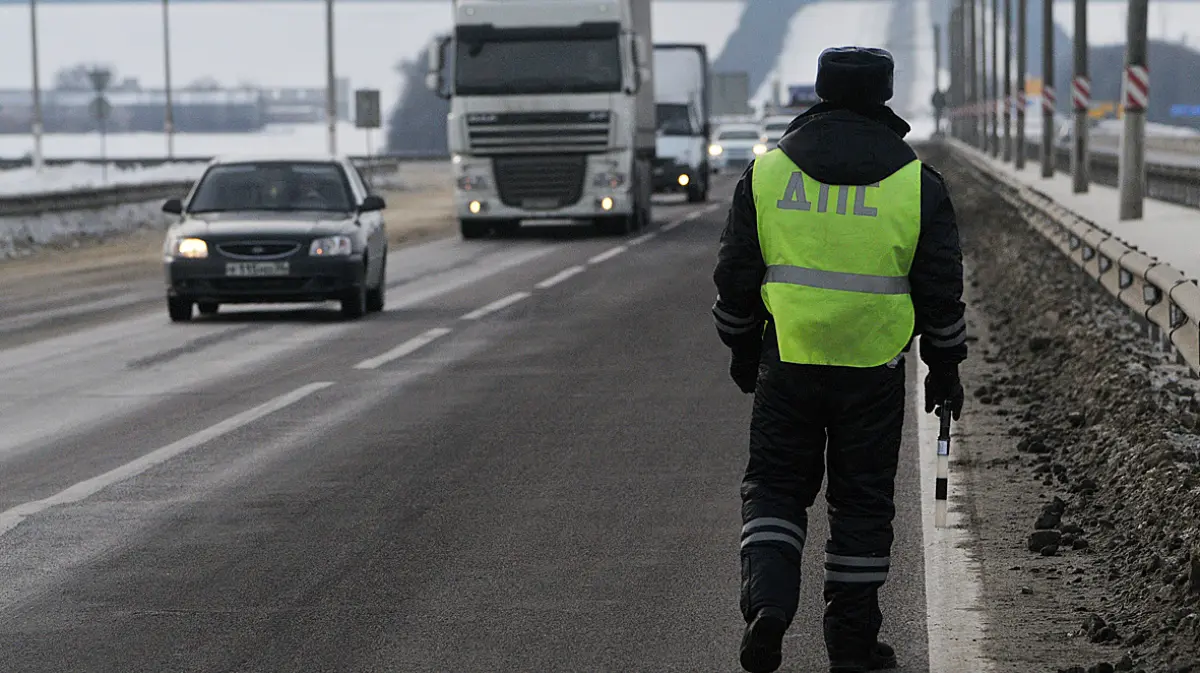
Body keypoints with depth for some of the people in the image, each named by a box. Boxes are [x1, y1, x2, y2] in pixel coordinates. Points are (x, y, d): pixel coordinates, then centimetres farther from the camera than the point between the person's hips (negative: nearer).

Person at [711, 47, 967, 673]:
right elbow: (941, 291, 2)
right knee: (862, 501, 9)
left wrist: (742, 349, 20)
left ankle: (767, 597, -9)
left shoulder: (766, 173, 1)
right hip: (874, 370, 0)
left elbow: (735, 276, 6)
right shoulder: (917, 184, -2)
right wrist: (944, 368, 12)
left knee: (775, 486, 13)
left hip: (787, 362, 1)